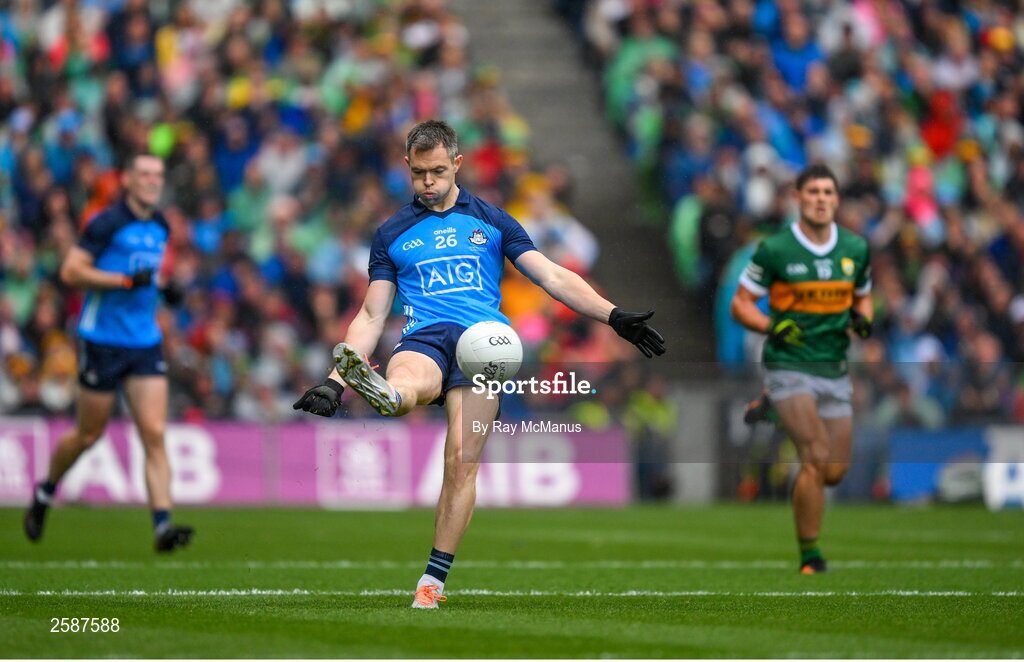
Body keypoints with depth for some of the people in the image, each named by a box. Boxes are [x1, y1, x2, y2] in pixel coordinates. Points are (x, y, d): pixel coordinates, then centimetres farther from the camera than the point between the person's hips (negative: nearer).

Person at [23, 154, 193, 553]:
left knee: (154, 434, -8)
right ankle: (45, 493, 34)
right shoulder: (107, 223, -11)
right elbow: (71, 271, -16)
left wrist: (160, 287, 8)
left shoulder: (160, 227, 11)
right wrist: (127, 281, -22)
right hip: (102, 341, -5)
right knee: (89, 434, 7)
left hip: (146, 345, 5)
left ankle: (163, 527, -14)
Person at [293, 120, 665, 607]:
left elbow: (553, 278, 16)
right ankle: (383, 393, -74)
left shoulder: (491, 222, 20)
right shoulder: (392, 234, 21)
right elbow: (371, 316, 20)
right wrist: (334, 381, 8)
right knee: (403, 384, -38)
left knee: (462, 460, -17)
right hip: (424, 339, 1)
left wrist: (614, 316, 3)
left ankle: (434, 580, -15)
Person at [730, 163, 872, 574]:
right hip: (789, 366, -5)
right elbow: (741, 304, -1)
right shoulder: (775, 250, -8)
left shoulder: (856, 249, 5)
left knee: (836, 472, 5)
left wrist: (863, 318, -2)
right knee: (817, 460, -20)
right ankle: (809, 554, -4)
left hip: (834, 370, 5)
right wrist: (772, 326, -19)